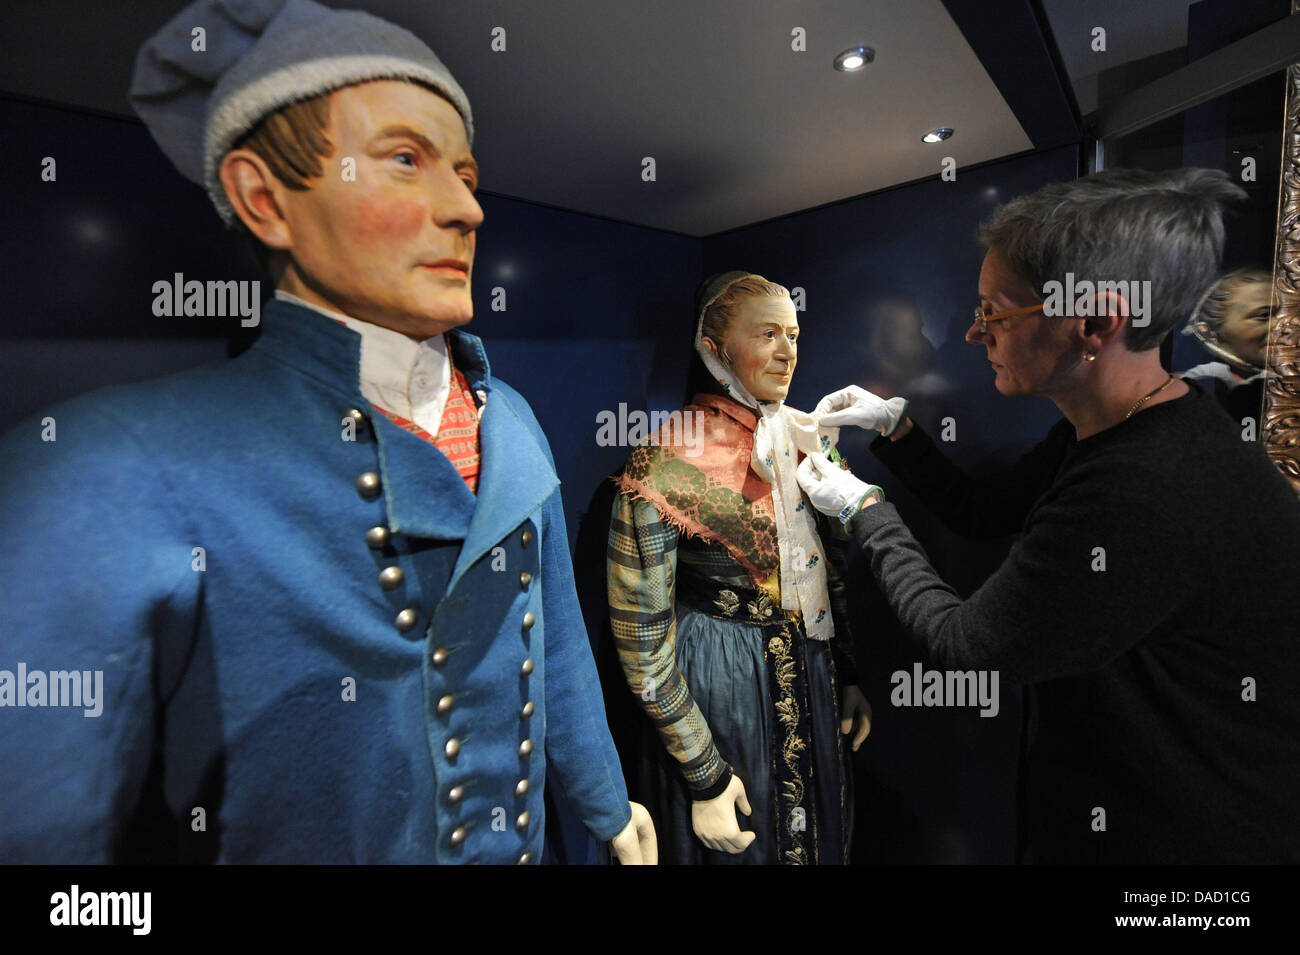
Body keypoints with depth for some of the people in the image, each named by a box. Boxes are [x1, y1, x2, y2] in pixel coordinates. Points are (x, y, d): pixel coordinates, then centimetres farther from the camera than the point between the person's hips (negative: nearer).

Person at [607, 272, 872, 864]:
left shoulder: (808, 438, -2)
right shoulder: (666, 466, -22)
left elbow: (831, 570, 10)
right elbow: (640, 643, -18)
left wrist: (850, 678, 12)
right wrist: (706, 776, -13)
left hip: (812, 669, 6)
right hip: (716, 679, -6)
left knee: (819, 837, 25)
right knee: (740, 846, 18)